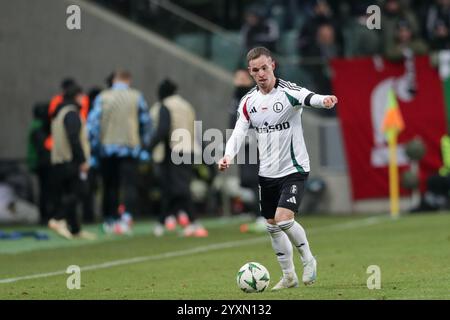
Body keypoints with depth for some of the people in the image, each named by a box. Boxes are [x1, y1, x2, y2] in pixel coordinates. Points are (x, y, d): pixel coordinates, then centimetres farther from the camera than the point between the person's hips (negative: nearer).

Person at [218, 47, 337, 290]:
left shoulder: (288, 92, -16)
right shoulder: (248, 101, 2)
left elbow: (308, 98, -36)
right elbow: (239, 132, 0)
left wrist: (324, 100, -60)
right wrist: (228, 156, -19)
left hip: (293, 169, -6)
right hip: (267, 172, 6)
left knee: (284, 219, -21)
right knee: (272, 226, 12)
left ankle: (308, 259, 5)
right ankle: (289, 276, 28)